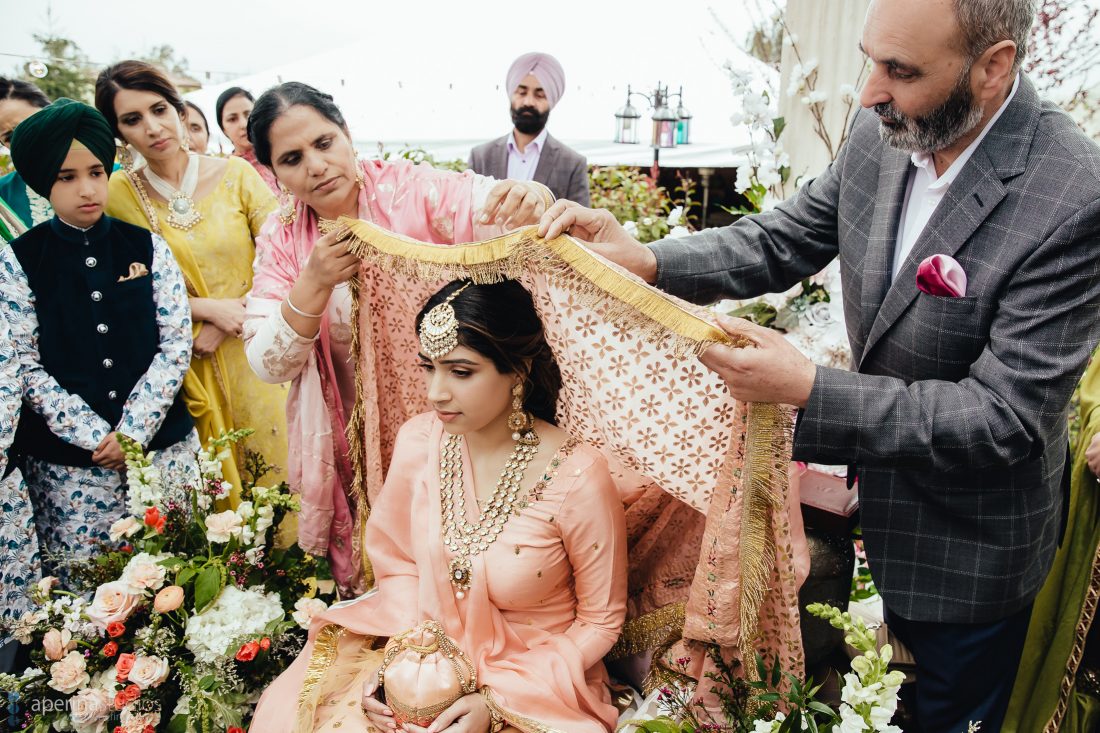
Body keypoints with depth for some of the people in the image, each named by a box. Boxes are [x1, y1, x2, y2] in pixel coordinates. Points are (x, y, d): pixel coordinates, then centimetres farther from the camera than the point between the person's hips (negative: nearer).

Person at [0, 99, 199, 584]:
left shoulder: (147, 248, 3)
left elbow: (177, 344, -2)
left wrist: (133, 431, -9)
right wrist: (95, 437, -10)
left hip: (163, 445, 1)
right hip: (65, 462, -1)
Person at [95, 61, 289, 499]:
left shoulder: (235, 174, -3)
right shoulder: (119, 195, -2)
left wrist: (224, 327, -13)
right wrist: (210, 308, -14)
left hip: (256, 354, 0)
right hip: (186, 368, 0)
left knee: (273, 466, 9)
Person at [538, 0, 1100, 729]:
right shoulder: (881, 132, -11)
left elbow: (1006, 416, -28)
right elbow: (784, 240, -3)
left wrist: (808, 389, -34)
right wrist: (644, 259, -18)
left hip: (968, 551, -5)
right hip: (878, 504, 5)